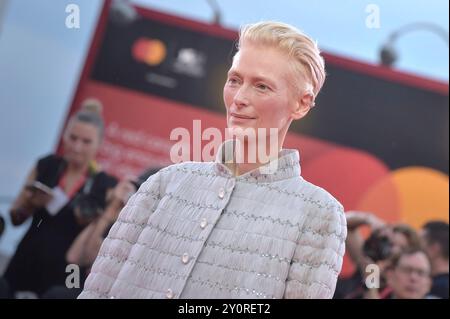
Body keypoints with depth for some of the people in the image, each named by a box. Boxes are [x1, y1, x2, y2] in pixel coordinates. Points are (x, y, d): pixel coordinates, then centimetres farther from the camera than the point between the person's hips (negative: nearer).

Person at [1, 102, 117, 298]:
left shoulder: (106, 185, -6)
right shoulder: (46, 166, 2)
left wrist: (94, 224, -18)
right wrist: (31, 202, -11)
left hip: (63, 279, -2)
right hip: (23, 269, 3)